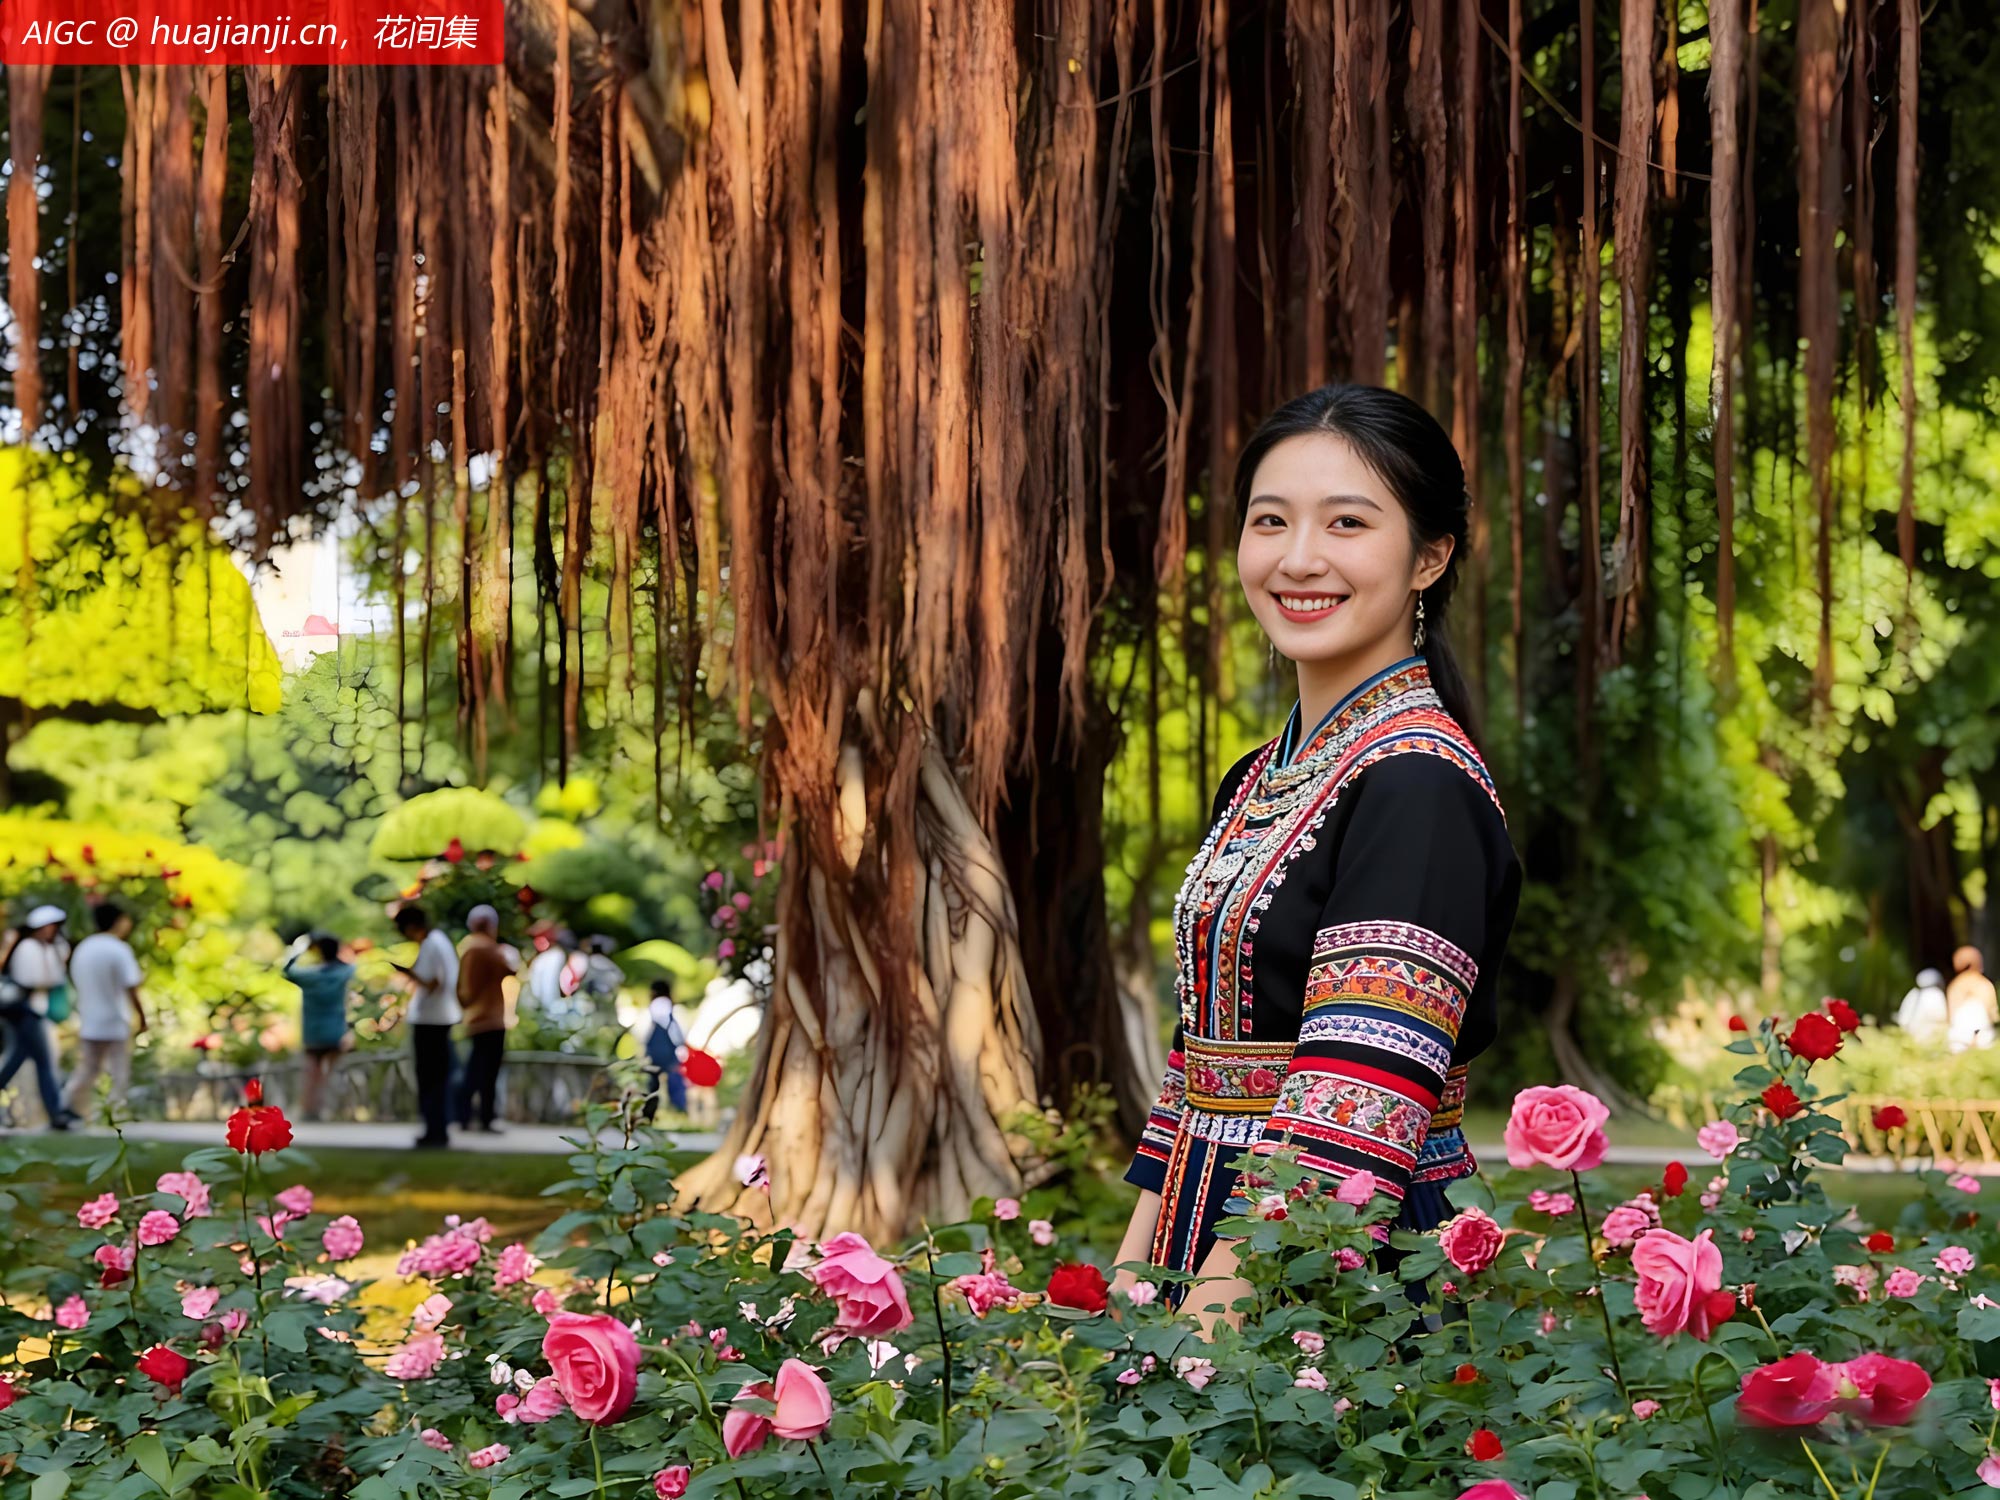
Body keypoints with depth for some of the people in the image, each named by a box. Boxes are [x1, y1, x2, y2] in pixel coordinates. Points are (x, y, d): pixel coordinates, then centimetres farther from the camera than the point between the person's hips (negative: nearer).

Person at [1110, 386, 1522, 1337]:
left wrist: (1197, 1334, -25)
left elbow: (1351, 1120, -22)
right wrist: (1125, 1297, 10)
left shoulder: (1419, 784, -15)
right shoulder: (1259, 784, 12)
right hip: (1223, 1267, 8)